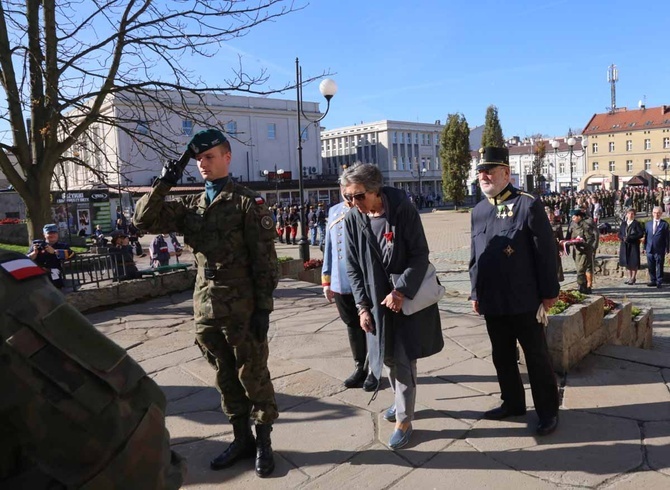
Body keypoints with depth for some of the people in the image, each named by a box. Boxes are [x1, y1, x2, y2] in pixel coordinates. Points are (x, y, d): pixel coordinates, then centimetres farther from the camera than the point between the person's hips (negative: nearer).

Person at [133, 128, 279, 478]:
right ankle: (241, 438, 32)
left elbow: (264, 259, -10)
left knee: (253, 375, 7)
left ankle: (263, 442, 24)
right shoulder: (191, 205, 11)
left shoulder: (248, 202, -6)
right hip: (205, 306, 6)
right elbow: (145, 220, 7)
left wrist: (264, 308, -14)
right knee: (225, 377, 16)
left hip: (242, 307, -5)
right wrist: (163, 184, -4)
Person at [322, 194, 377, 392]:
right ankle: (360, 367, 30)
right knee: (353, 326, 15)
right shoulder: (333, 211, 8)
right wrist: (326, 280, 11)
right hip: (341, 283, 5)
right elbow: (329, 247, 12)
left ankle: (372, 370, 23)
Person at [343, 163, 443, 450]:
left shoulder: (403, 210, -16)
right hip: (376, 300, 4)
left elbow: (420, 255, -14)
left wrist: (400, 291, -20)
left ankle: (404, 420, 15)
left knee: (403, 360, -1)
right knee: (389, 356, 16)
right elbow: (353, 267, 0)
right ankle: (402, 399, 42)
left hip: (408, 297, -4)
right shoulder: (352, 218, -6)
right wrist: (362, 306, -5)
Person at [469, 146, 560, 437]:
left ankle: (548, 411, 23)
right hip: (492, 302, 6)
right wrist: (475, 293, 13)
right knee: (502, 356, 17)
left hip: (524, 301, -5)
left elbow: (546, 251, -9)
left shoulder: (528, 205, -10)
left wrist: (549, 292, -8)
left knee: (536, 357, 8)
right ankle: (512, 403, 34)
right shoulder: (478, 211, 8)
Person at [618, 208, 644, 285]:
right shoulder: (623, 223, 11)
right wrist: (623, 238, -9)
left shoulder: (637, 223, -4)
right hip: (625, 245, 5)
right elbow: (619, 234, 12)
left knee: (634, 262, -2)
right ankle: (629, 277, 18)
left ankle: (633, 278, 7)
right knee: (627, 261, 9)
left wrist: (630, 238, -18)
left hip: (634, 245, -5)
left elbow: (641, 234, -9)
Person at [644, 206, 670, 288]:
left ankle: (659, 282, 10)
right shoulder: (648, 223, 10)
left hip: (660, 250, -3)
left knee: (659, 267, 2)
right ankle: (653, 281, 20)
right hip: (650, 249, 4)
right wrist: (645, 247, 6)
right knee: (651, 266, 9)